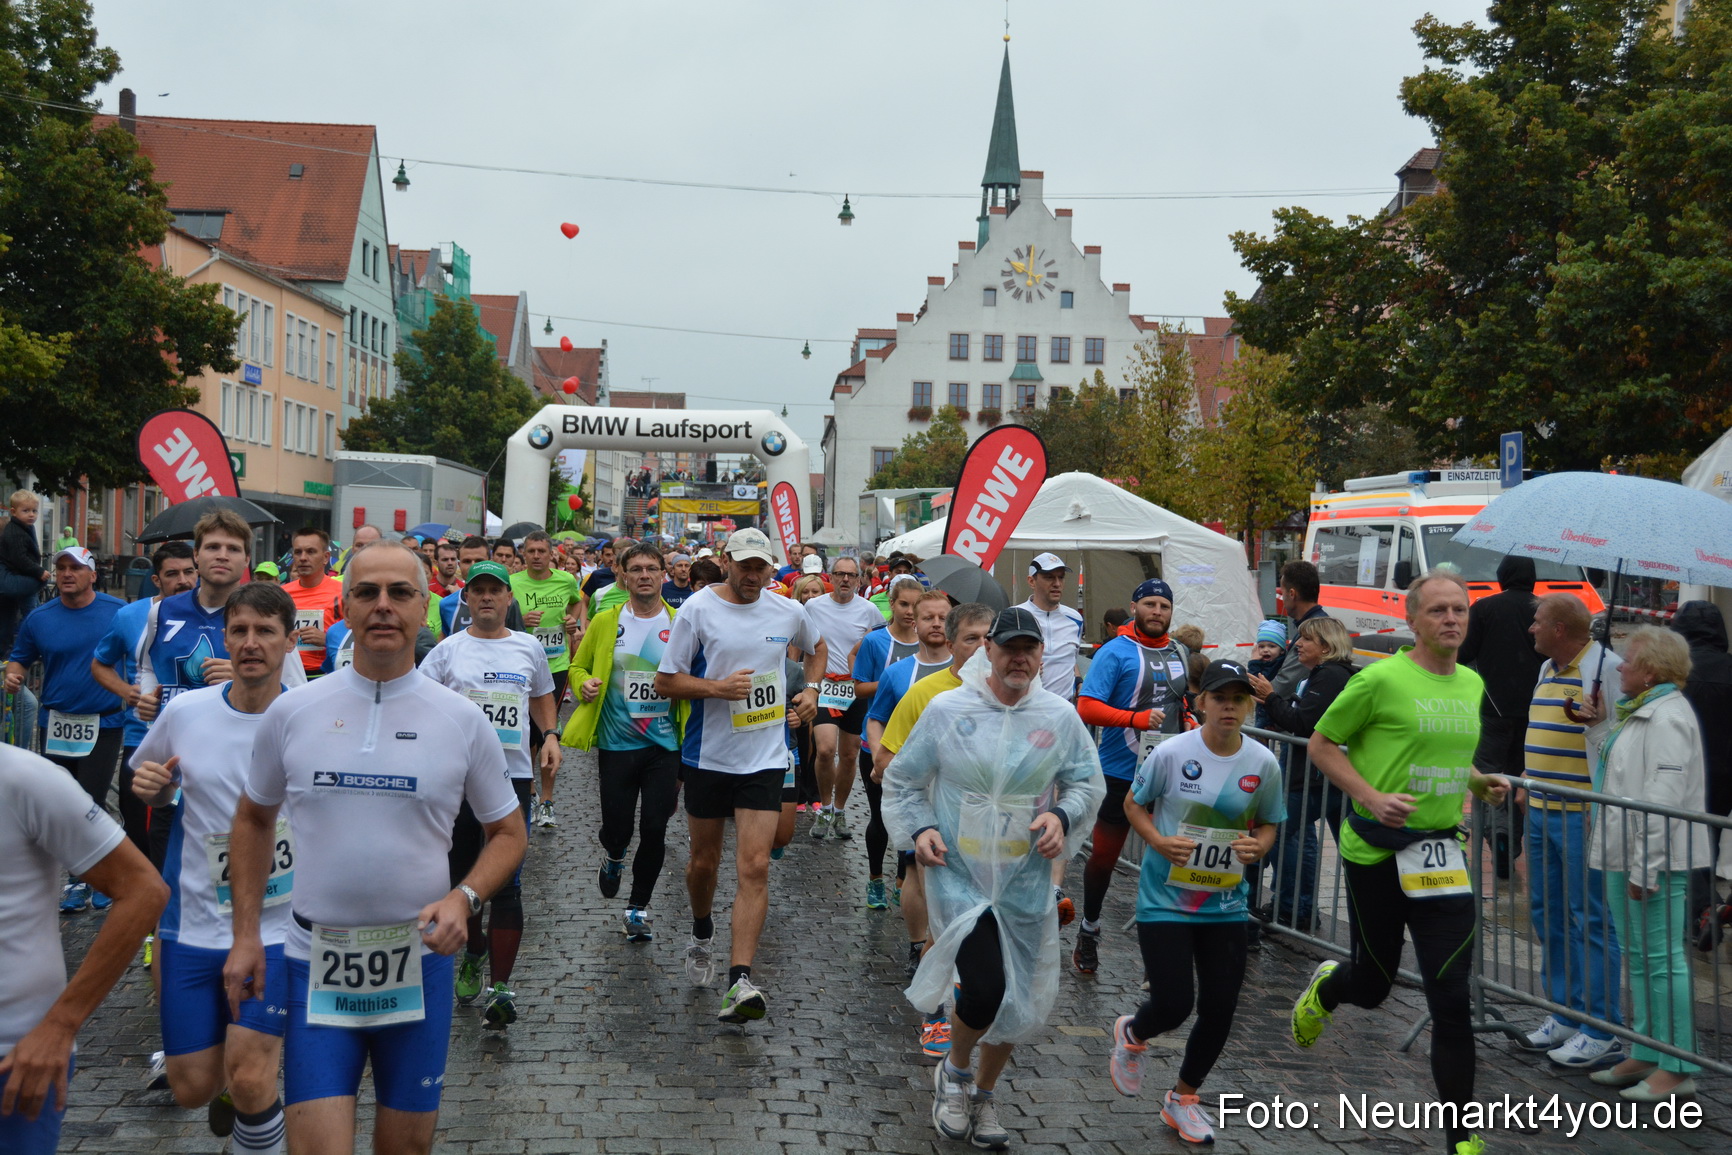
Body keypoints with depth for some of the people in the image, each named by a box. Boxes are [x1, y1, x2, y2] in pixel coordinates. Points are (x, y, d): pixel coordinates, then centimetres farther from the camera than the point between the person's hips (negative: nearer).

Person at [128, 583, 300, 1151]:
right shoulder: (185, 711, -3)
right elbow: (151, 786, 16)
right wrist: (149, 786, -6)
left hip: (278, 927, -3)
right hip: (194, 920, 3)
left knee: (248, 1080, -14)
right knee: (192, 1087, 10)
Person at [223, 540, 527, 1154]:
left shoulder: (463, 720, -3)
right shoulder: (290, 712, -1)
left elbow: (508, 833, 5)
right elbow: (254, 820, 13)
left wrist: (464, 897, -13)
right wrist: (245, 934, 7)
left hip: (419, 961, 0)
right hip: (316, 961, 0)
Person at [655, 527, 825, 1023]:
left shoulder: (788, 611, 4)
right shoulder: (698, 609, -6)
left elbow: (816, 648, 26)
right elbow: (666, 681, -5)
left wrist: (811, 688, 9)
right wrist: (717, 688, -20)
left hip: (764, 759, 1)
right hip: (708, 756, -1)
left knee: (754, 867, -10)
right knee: (704, 861, 14)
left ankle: (741, 981, -12)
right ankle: (701, 936, 44)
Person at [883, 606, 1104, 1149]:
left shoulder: (1060, 716, -2)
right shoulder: (946, 710, -7)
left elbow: (1088, 783, 10)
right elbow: (903, 779, 4)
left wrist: (1062, 816, -9)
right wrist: (919, 829, -11)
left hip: (1026, 885, 3)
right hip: (959, 877, -3)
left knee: (1016, 1005, 11)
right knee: (984, 990, -18)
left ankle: (983, 1096, 39)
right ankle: (954, 1073, 16)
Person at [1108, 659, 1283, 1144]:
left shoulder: (1263, 764, -5)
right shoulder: (1171, 753, -13)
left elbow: (1268, 824, 10)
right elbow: (1134, 804, 0)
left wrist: (1258, 845, -12)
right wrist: (1159, 841, -17)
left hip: (1226, 905, 4)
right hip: (1165, 899, -3)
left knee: (1219, 1008, 6)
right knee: (1174, 1003, -9)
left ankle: (1183, 1099, 32)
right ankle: (1131, 1035, 30)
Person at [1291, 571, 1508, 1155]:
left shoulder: (1472, 684, 9)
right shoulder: (1381, 679, -12)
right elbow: (1321, 743, -5)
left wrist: (1480, 783, 6)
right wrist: (1372, 798, -17)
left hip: (1441, 854, 4)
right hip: (1375, 850, -4)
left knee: (1452, 998, -1)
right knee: (1373, 984, 11)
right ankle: (1324, 987, 49)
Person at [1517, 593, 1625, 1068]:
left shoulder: (1606, 668, -13)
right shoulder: (1547, 670, 15)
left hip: (1583, 815, -9)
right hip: (1542, 811, 9)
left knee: (1591, 920, -3)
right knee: (1548, 915, 15)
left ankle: (1602, 1032, 5)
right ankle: (1567, 1015, 26)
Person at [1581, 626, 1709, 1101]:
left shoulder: (1668, 717, -16)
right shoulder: (1639, 711, 17)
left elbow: (1664, 798, -23)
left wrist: (1645, 867, -23)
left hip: (1657, 857, -11)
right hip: (1627, 854, 11)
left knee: (1662, 959, -5)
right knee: (1639, 958, 15)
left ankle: (1678, 1069, 2)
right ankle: (1645, 1056, 24)